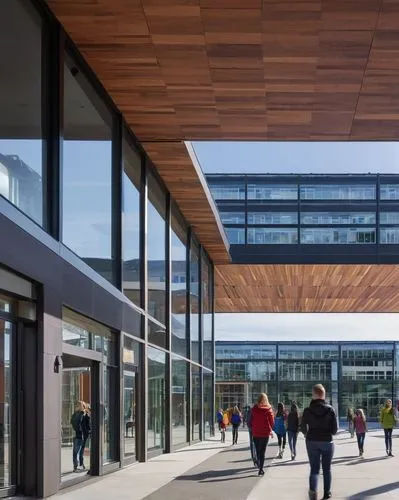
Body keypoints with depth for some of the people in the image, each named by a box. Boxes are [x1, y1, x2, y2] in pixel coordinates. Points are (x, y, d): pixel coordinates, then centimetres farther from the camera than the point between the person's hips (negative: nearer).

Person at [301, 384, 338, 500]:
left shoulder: (308, 410, -7)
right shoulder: (330, 409, -7)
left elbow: (303, 428, -2)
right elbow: (335, 429, -7)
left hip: (312, 442, 0)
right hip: (327, 442, 0)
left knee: (314, 468, 3)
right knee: (327, 469, 15)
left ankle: (313, 489, -20)